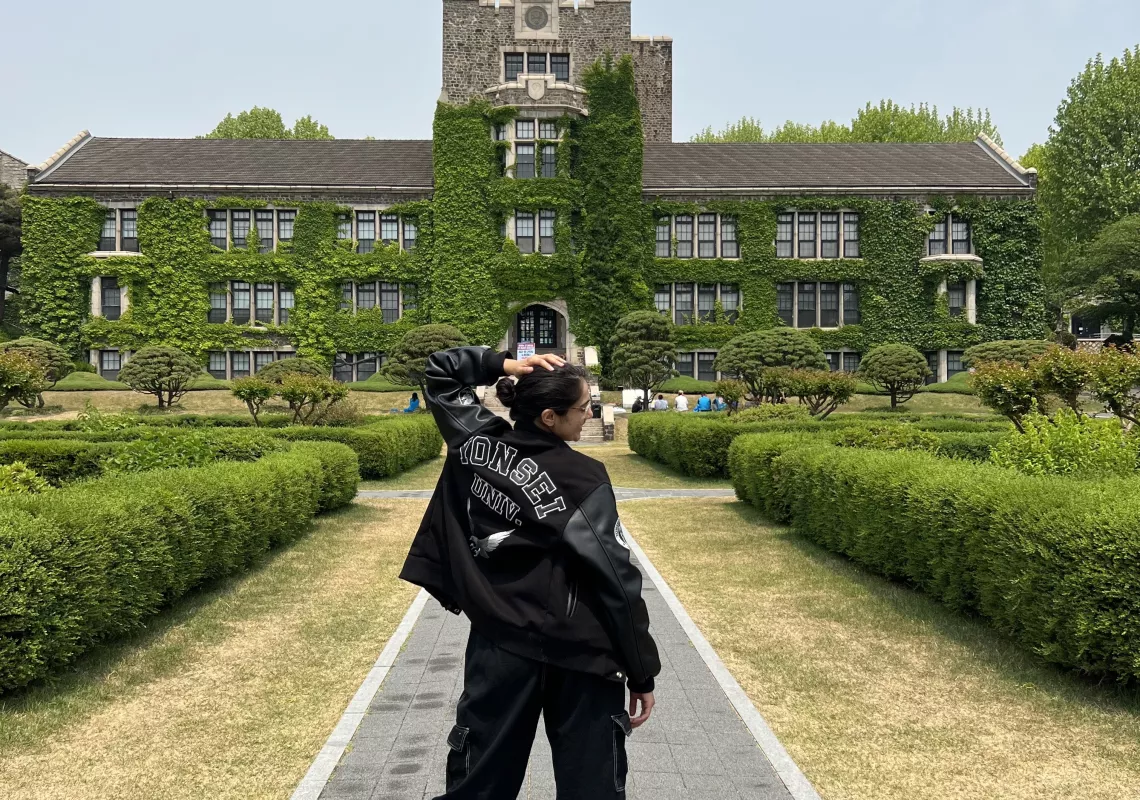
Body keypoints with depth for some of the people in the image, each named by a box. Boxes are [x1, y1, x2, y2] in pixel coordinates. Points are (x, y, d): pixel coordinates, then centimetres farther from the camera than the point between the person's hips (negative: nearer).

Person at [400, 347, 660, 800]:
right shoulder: (583, 478, -15)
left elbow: (440, 373, 16)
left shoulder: (476, 445, -1)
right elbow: (616, 581, -15)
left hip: (497, 645, 5)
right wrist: (642, 674, -8)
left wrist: (502, 365, 0)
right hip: (579, 656, -4)